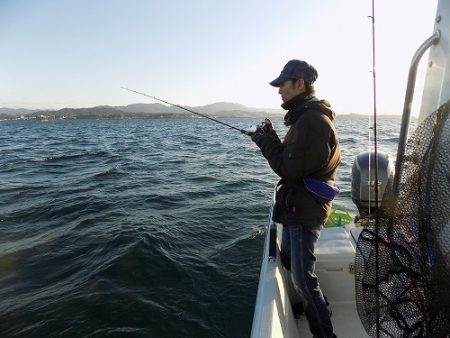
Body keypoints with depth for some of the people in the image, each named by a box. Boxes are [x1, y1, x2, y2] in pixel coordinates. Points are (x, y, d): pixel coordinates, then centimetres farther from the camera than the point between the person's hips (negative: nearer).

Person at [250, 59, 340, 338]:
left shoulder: (313, 120, -21)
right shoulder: (305, 117, 13)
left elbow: (291, 168, -24)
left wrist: (266, 141, -13)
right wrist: (272, 139, 2)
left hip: (305, 211, -11)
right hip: (296, 207, 11)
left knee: (303, 276, -1)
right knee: (290, 264, 25)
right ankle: (309, 310, 45)